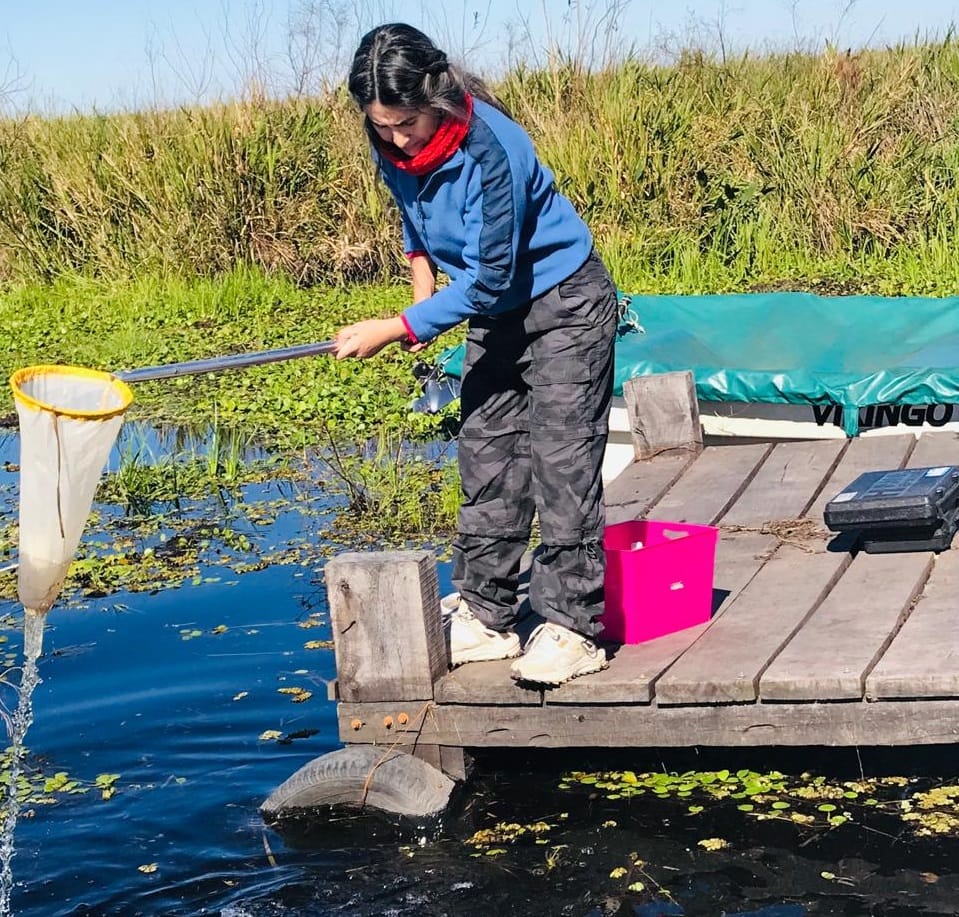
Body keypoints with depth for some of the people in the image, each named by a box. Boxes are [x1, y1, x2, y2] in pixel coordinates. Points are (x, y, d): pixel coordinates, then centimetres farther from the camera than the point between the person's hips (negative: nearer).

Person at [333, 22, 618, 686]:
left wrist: (393, 330, -27)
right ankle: (486, 617, 14)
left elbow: (485, 282, -29)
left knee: (561, 464, -9)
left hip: (565, 306, -8)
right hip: (494, 315, 8)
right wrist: (424, 294, 3)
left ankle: (573, 629, -4)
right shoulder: (395, 146, -9)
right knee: (486, 462, 8)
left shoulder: (489, 150, -32)